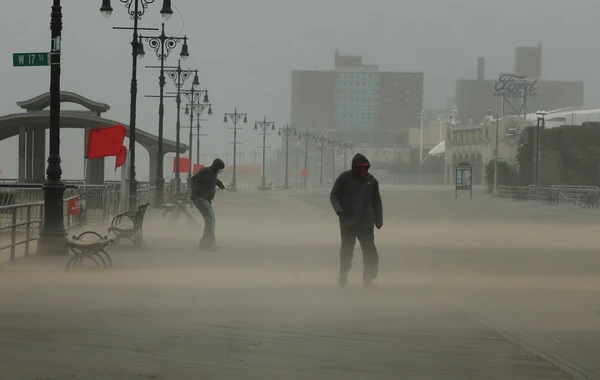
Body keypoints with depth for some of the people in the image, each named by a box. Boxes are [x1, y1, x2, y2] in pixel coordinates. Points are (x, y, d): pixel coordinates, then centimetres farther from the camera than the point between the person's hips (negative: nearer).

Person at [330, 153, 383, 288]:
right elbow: (334, 195, -1)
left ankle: (368, 279, 2)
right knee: (347, 250, 5)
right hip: (347, 222, -2)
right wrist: (338, 209, -19)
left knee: (370, 252, -3)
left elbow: (376, 202, 14)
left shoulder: (371, 181, 7)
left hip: (366, 223, 2)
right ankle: (343, 277, 20)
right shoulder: (344, 178, -3)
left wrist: (379, 220, 10)